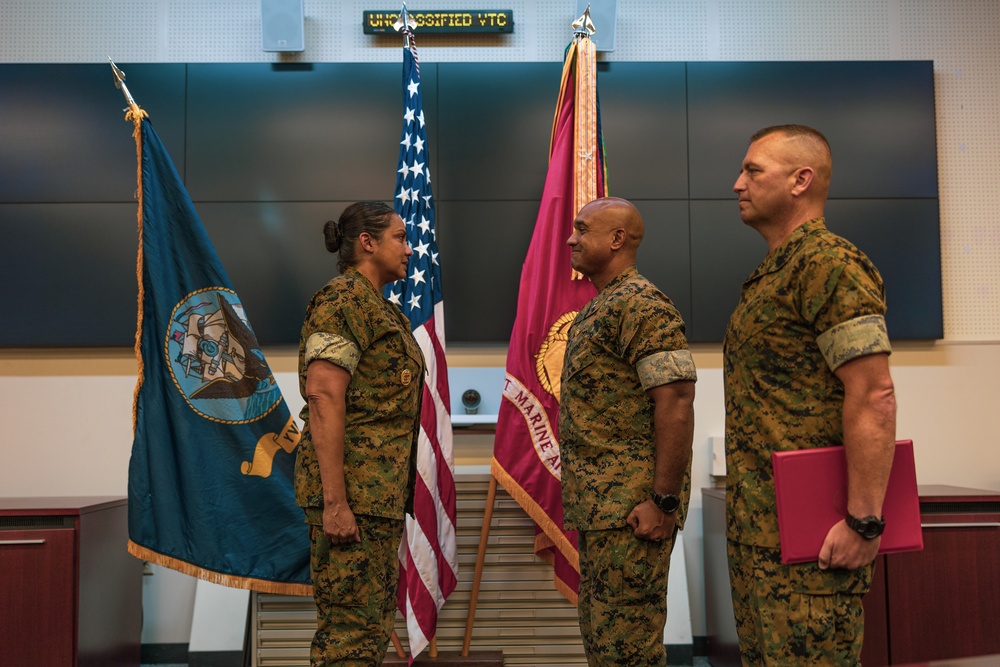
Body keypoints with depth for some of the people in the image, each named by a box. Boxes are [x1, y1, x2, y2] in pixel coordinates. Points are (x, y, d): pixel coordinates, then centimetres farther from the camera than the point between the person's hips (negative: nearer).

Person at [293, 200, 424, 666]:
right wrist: (334, 501, -24)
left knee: (376, 625, 14)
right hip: (353, 488, -10)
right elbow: (324, 399, -19)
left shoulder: (380, 309, 20)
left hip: (382, 491, 10)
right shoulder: (342, 301, -10)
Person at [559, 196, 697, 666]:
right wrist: (584, 500, 18)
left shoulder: (642, 305, -13)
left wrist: (665, 501, -22)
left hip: (631, 506, -10)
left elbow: (676, 404, -20)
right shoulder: (597, 310, 18)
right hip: (600, 505, 10)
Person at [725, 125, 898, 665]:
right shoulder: (771, 276, 17)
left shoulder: (828, 264, -13)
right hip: (755, 526, 10)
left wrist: (865, 522, -22)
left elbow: (873, 395, -20)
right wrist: (743, 517, 18)